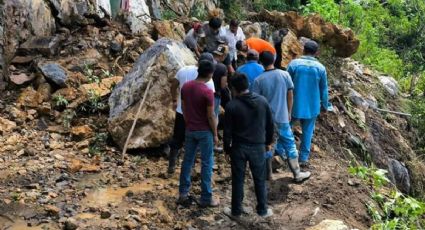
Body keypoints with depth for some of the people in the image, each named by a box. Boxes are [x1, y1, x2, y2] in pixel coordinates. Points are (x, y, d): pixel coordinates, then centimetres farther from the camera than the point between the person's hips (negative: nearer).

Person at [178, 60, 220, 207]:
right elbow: (211, 116, -16)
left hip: (190, 130, 6)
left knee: (187, 160, 15)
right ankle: (206, 198, 9)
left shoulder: (186, 87, -1)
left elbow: (183, 109, 8)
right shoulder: (207, 92, -20)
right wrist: (215, 134, -5)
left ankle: (183, 194, 20)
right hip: (204, 131, -6)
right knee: (207, 163, 3)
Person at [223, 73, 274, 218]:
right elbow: (270, 124, 4)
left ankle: (236, 210, 23)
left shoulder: (231, 106, -13)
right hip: (258, 146, 2)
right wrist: (268, 142, 17)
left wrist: (227, 148, 6)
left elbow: (227, 131, -8)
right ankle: (262, 210, 25)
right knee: (260, 179, 14)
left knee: (238, 180, 11)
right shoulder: (262, 101, -4)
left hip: (238, 147, -2)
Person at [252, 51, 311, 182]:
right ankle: (297, 174, 17)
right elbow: (290, 96, 1)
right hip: (282, 117, 1)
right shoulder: (285, 75, -6)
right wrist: (289, 113, 14)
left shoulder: (259, 80, -11)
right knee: (289, 144, 10)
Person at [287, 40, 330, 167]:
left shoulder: (294, 64, -9)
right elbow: (324, 89, 3)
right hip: (312, 106, 1)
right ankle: (304, 157, 13)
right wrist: (325, 105, 16)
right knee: (307, 131, 10)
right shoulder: (320, 68, -5)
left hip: (294, 103, -1)